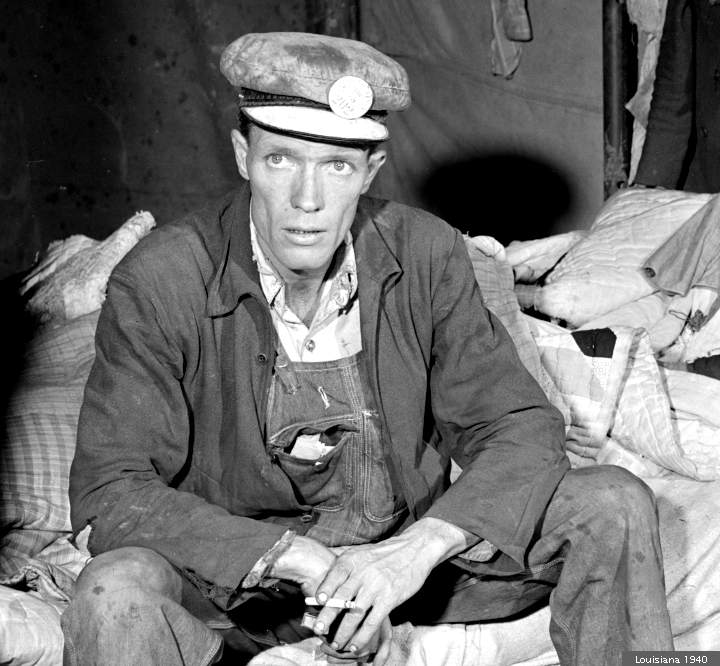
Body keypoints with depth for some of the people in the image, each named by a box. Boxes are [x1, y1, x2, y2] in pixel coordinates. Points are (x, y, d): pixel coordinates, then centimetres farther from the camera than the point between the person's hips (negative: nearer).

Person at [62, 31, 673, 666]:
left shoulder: (427, 254, -9)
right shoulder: (156, 284, -18)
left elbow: (524, 429, -9)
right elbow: (112, 490, -22)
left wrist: (418, 547, -28)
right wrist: (304, 561, -33)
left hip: (412, 546, 3)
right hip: (244, 568, -3)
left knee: (614, 503, -13)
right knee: (115, 596, -35)